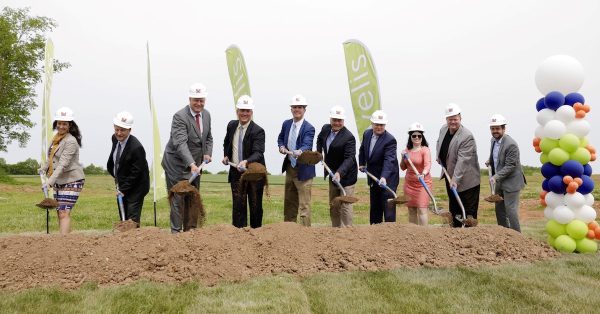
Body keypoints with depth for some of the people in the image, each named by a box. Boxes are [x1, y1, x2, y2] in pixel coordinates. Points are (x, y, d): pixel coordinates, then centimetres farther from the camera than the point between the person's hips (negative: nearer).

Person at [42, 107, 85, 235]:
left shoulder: (71, 141, -17)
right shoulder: (57, 137, 11)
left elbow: (63, 164, -24)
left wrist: (50, 181, -30)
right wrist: (44, 168, 11)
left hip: (71, 181, -9)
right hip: (59, 181, 9)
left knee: (64, 212, -15)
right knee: (60, 213, 10)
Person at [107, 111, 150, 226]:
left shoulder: (136, 148, -26)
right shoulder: (115, 139, -2)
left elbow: (135, 173, -21)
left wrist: (123, 189, -18)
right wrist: (116, 177, 15)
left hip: (135, 188, -8)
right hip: (122, 186, 8)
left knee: (132, 220, -10)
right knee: (123, 219, 12)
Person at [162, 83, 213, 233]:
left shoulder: (206, 114, 4)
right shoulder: (180, 116, -21)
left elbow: (208, 138, 15)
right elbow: (180, 143, -31)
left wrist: (208, 153, -4)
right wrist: (191, 164, -41)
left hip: (195, 164, 7)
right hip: (178, 164, -7)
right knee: (178, 198, -3)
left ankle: (190, 230, 23)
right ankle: (176, 231, 6)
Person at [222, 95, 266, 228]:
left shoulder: (258, 131, -14)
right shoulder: (231, 125, 4)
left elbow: (258, 153, -26)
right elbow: (227, 143, 24)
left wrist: (246, 162, -44)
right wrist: (226, 156, 7)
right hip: (236, 173, 4)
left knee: (255, 206, 8)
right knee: (238, 206, 3)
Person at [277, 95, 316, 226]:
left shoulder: (309, 128, -17)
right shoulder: (286, 124, 3)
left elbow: (307, 145, -32)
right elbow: (280, 138, 19)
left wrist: (300, 151, -52)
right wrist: (282, 146, -2)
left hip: (303, 170, -7)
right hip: (289, 167, 7)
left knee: (304, 204, -4)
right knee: (289, 201, 20)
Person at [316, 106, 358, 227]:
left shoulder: (348, 137, -23)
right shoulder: (326, 128, -1)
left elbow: (349, 158, -30)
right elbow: (320, 139, 23)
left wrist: (339, 173, -42)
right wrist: (319, 153, 11)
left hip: (345, 175, -8)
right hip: (332, 173, 8)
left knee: (345, 205, -5)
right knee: (333, 205, 17)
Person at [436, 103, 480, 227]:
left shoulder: (467, 136, -23)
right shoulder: (443, 129, 1)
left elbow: (463, 160, -29)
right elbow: (439, 142, 24)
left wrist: (455, 179, -32)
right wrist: (440, 158, 11)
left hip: (466, 180, -8)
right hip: (449, 176, 8)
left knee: (469, 210, -2)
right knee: (454, 208, 19)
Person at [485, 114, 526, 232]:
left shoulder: (511, 145, -22)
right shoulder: (494, 140, 5)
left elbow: (510, 166, -22)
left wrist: (496, 177, -27)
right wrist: (490, 160, 5)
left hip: (511, 182, -9)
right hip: (499, 181, 9)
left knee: (510, 209, -4)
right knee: (499, 208, 15)